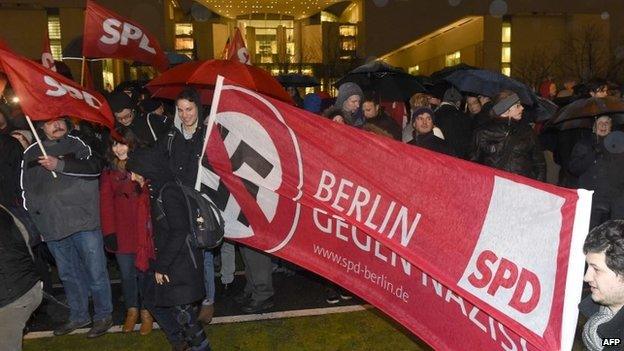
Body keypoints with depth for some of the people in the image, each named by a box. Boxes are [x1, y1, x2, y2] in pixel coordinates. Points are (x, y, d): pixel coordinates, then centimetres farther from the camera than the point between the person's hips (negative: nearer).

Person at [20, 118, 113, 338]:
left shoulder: (77, 144, 3)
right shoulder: (31, 153, 13)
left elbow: (94, 168, -15)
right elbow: (26, 190, 19)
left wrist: (60, 165, -23)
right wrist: (33, 220, 12)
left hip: (83, 221, -4)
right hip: (52, 227, 4)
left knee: (96, 272, 1)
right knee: (68, 275, 15)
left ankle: (103, 316, 16)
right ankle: (78, 316, 30)